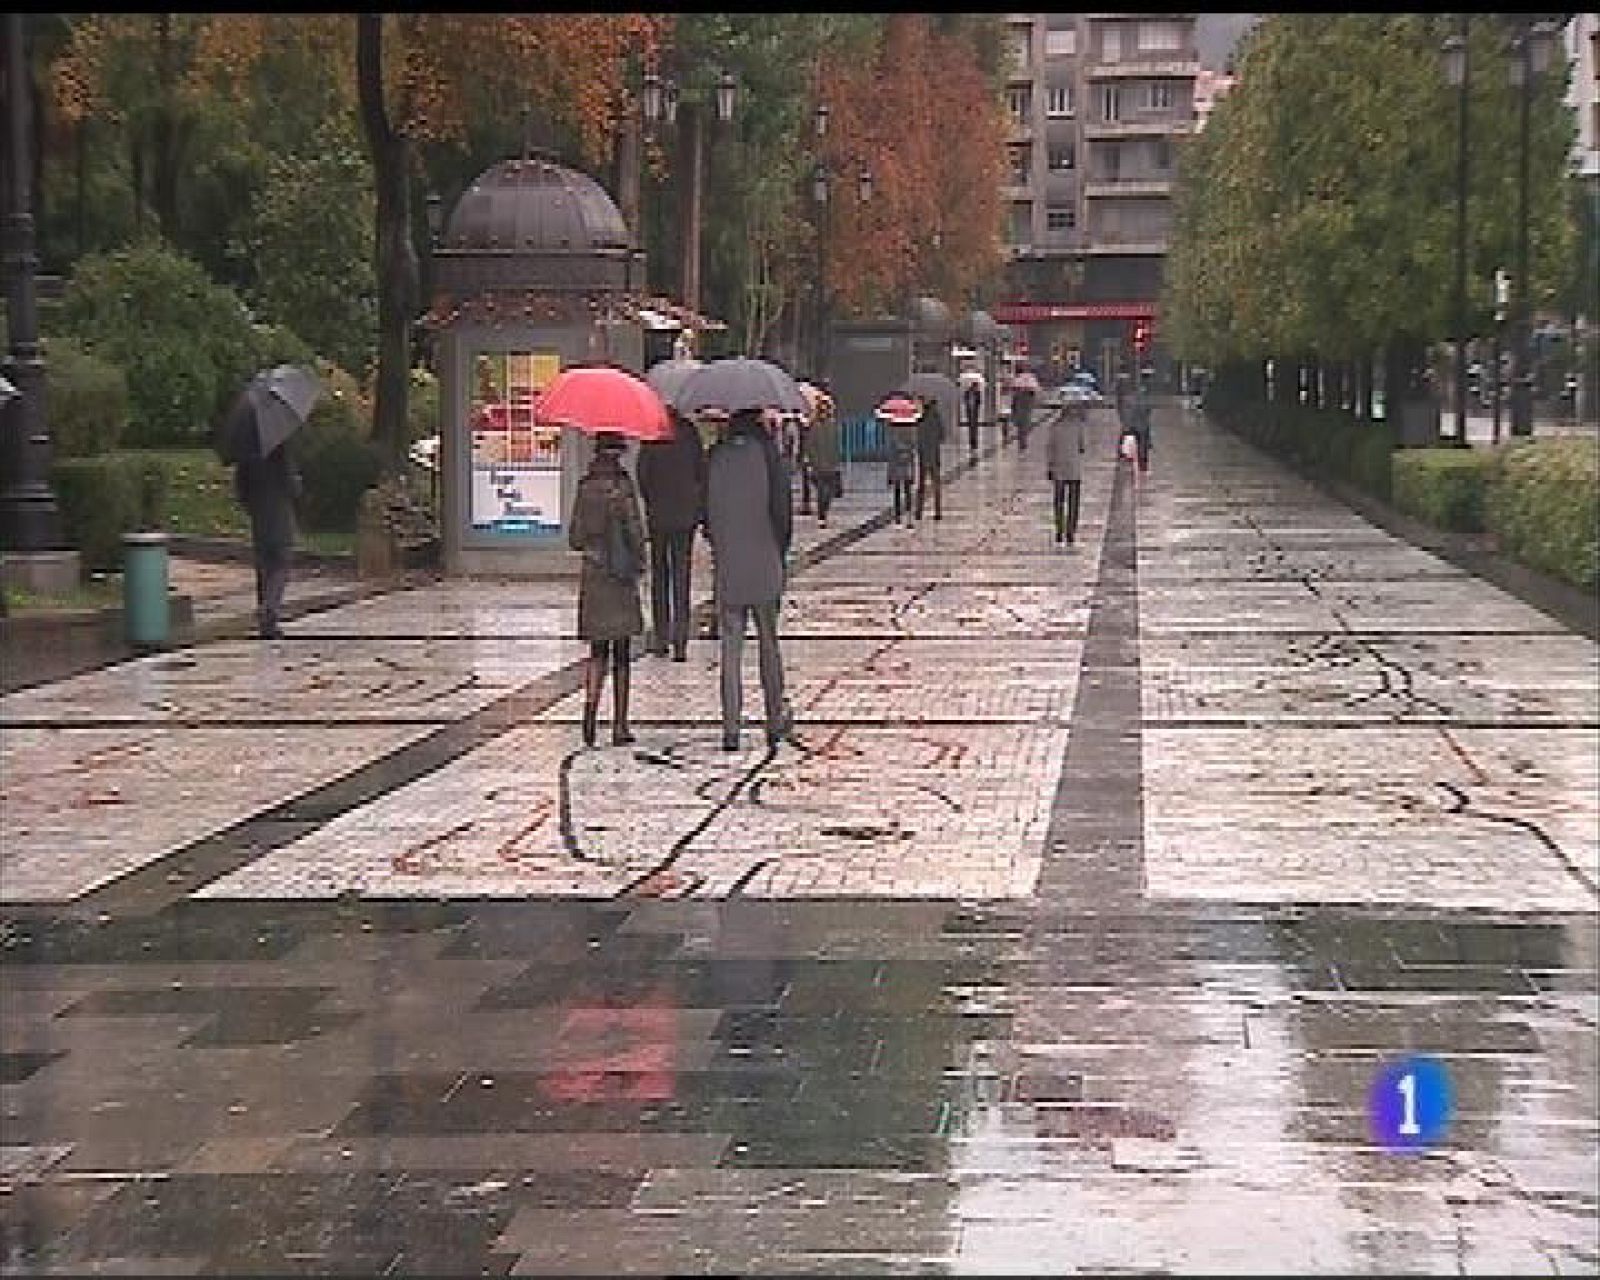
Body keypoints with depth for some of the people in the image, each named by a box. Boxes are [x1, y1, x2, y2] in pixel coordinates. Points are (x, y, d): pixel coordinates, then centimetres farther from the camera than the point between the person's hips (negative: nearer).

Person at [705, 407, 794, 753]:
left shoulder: (715, 458, 0)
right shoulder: (767, 454, -8)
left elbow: (707, 512, 5)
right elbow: (782, 511, -8)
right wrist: (780, 554, 6)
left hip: (727, 572, 2)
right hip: (764, 570, -1)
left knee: (731, 648, 5)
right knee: (768, 645, 12)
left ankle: (731, 728, 2)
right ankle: (775, 721, 19)